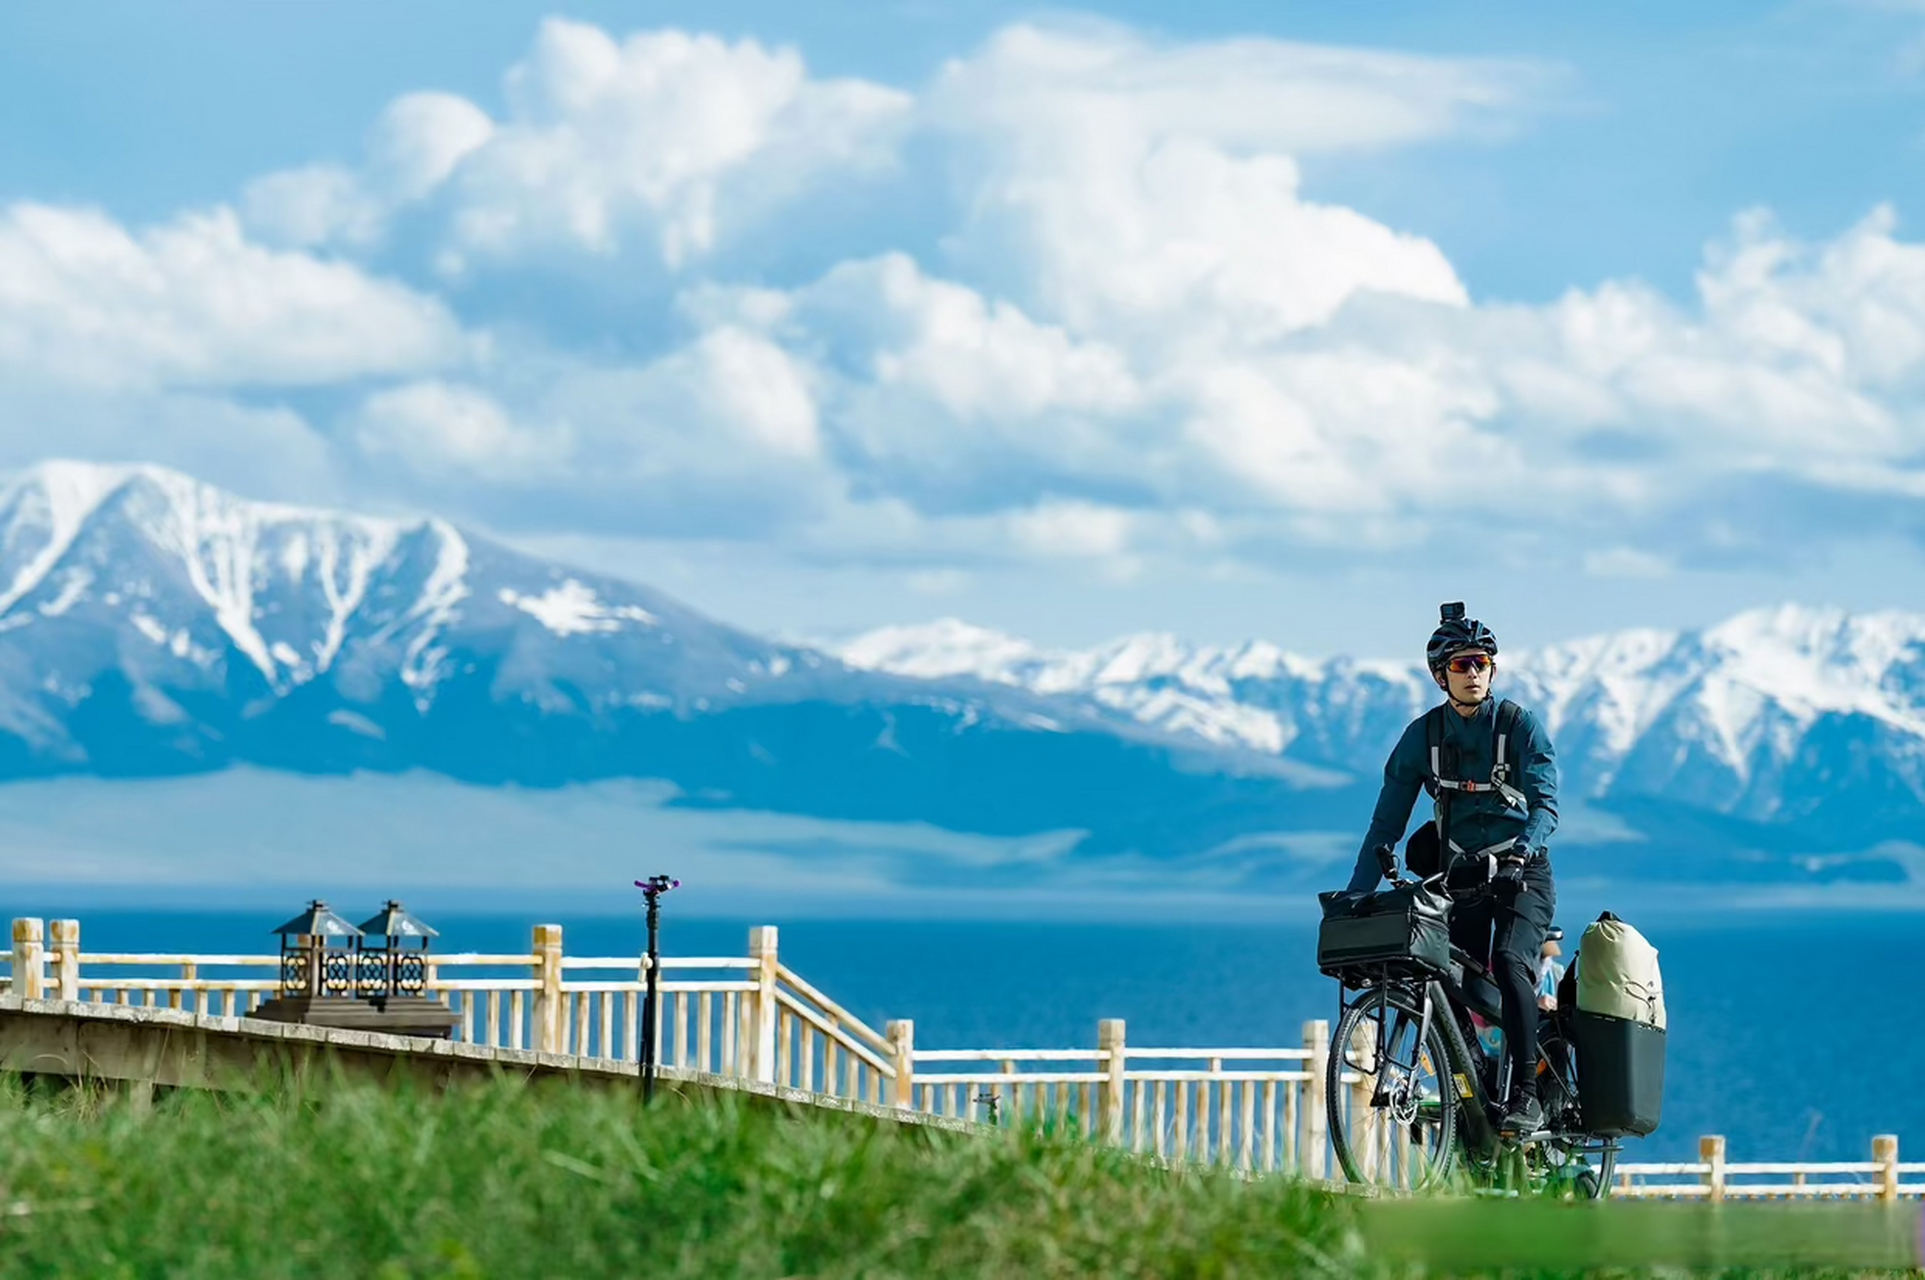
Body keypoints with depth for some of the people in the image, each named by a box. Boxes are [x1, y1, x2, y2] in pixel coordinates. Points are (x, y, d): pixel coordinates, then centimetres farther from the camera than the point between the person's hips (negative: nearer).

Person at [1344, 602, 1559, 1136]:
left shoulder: (1520, 726, -7)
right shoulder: (1423, 736, 0)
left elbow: (1546, 804, -17)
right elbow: (1387, 822, 1)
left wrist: (1522, 851, -39)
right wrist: (1355, 900, -7)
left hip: (1522, 874, -3)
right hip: (1458, 874, 3)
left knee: (1509, 963, -26)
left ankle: (1525, 1095, -25)